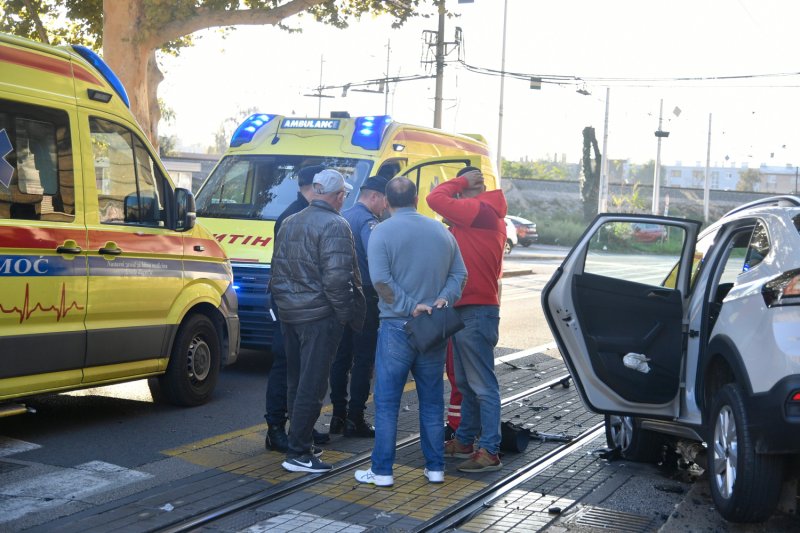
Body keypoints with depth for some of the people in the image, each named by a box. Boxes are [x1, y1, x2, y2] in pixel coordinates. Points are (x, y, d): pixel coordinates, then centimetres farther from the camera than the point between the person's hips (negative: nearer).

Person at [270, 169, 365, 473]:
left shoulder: (290, 223, 13)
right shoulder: (334, 225, -14)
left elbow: (278, 270, 17)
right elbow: (336, 277, -21)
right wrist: (345, 312, -11)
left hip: (289, 312, 8)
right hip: (319, 316, -8)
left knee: (296, 381, 17)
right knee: (312, 386, -4)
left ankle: (302, 438, 28)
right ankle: (297, 453, -2)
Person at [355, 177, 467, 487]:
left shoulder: (382, 232, -7)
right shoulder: (441, 231, 9)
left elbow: (382, 281, -18)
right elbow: (459, 274, 6)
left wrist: (410, 306, -14)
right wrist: (444, 298, -6)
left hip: (397, 326, -4)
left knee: (387, 403, 2)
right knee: (432, 401, 13)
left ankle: (382, 471, 5)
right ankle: (435, 468, 18)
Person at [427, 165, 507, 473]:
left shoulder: (479, 210, -14)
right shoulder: (486, 215, 18)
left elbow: (436, 198, -18)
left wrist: (461, 181, -5)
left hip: (476, 311, -11)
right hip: (467, 309, 11)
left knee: (482, 384, -7)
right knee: (465, 382, 18)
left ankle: (489, 452, -4)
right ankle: (464, 441, 29)